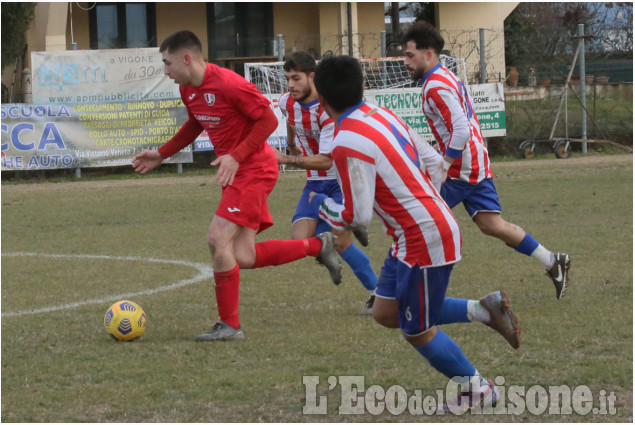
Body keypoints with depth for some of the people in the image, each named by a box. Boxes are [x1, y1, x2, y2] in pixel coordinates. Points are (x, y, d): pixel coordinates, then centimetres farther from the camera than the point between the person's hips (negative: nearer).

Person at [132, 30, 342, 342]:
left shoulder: (229, 85, -22)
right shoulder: (187, 90, 5)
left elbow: (269, 120, -17)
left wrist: (236, 157, -23)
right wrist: (161, 155, 19)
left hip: (253, 169, -9)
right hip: (235, 174, 9)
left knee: (218, 239, -16)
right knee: (243, 258, 2)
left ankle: (229, 325, -5)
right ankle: (318, 246, 21)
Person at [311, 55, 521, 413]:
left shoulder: (348, 145, -22)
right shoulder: (383, 115, 4)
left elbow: (357, 217, -19)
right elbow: (431, 162, 11)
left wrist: (323, 204, 1)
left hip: (423, 241, -9)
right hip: (436, 223, 9)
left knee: (417, 331, 8)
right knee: (386, 312, 16)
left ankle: (477, 389, 23)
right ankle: (484, 310, 14)